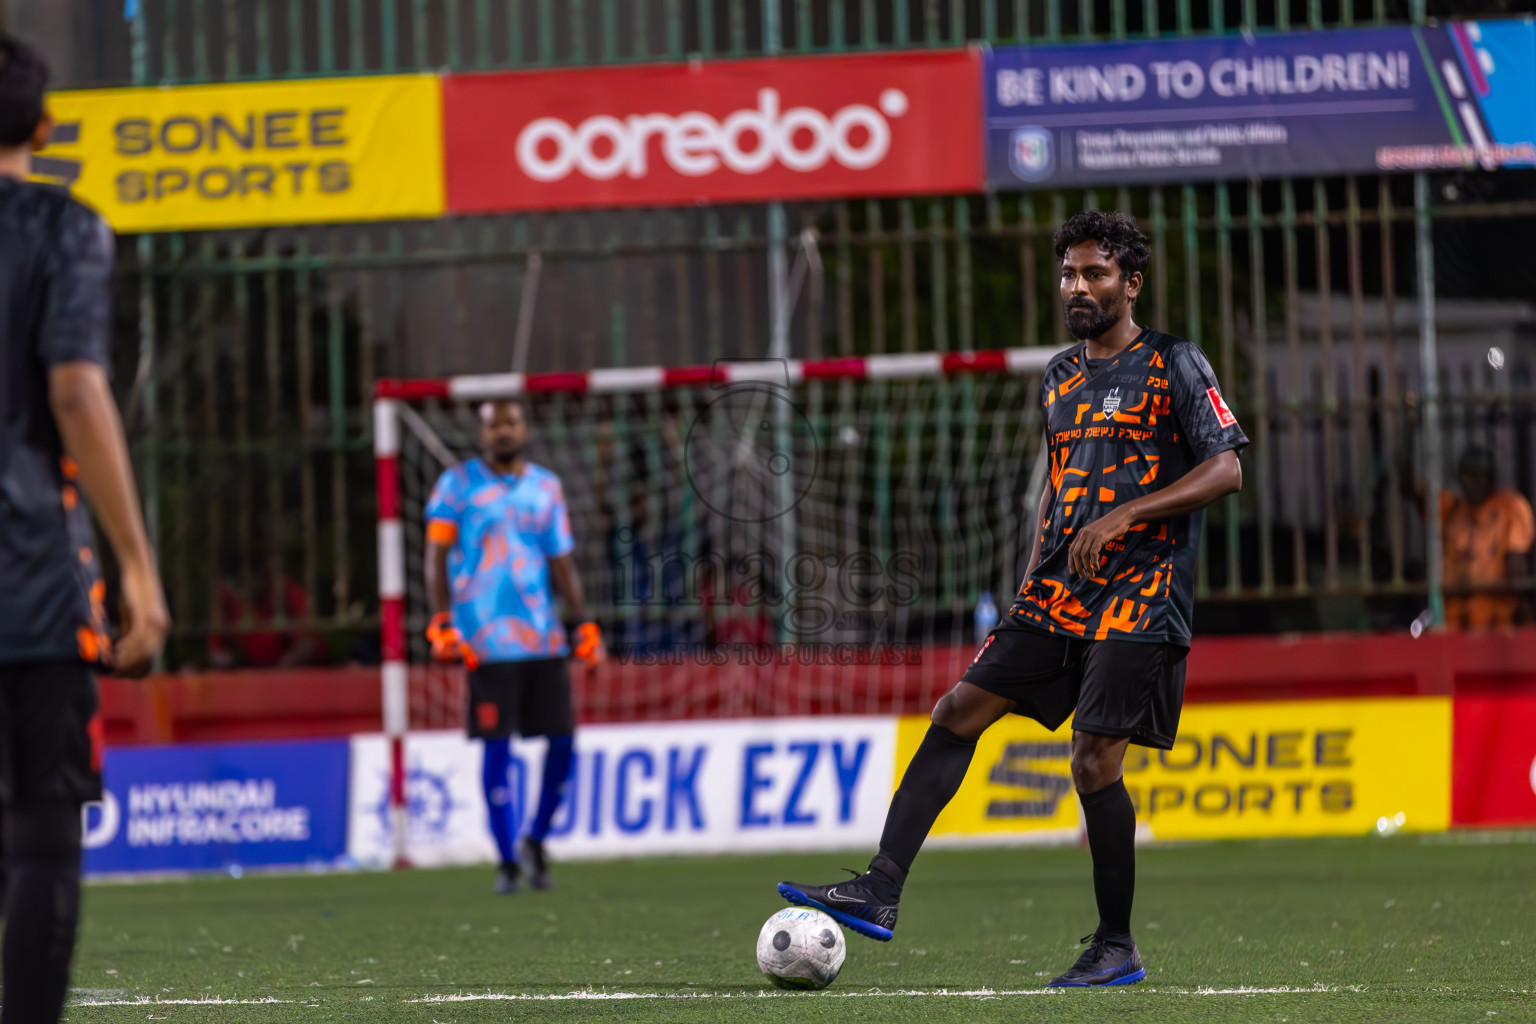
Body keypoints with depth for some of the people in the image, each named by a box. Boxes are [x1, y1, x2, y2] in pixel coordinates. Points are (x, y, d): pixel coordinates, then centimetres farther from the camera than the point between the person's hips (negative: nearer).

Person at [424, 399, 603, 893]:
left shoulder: (546, 487, 14)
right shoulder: (457, 484, 3)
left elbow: (561, 564, 17)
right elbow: (437, 556, 0)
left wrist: (584, 622, 8)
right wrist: (442, 621, -11)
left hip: (543, 637, 4)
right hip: (487, 642, -4)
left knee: (563, 738, -2)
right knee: (496, 747, -5)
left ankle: (536, 840, 17)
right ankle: (507, 861, 2)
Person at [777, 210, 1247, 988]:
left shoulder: (1174, 365, -3)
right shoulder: (1061, 377, 18)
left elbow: (1226, 470, -9)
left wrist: (1124, 515, -18)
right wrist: (1030, 587, 18)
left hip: (1137, 600, -7)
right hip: (1060, 595, 7)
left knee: (1094, 763, -12)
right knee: (958, 711, -5)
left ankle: (1116, 949, 2)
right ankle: (880, 891, -9)